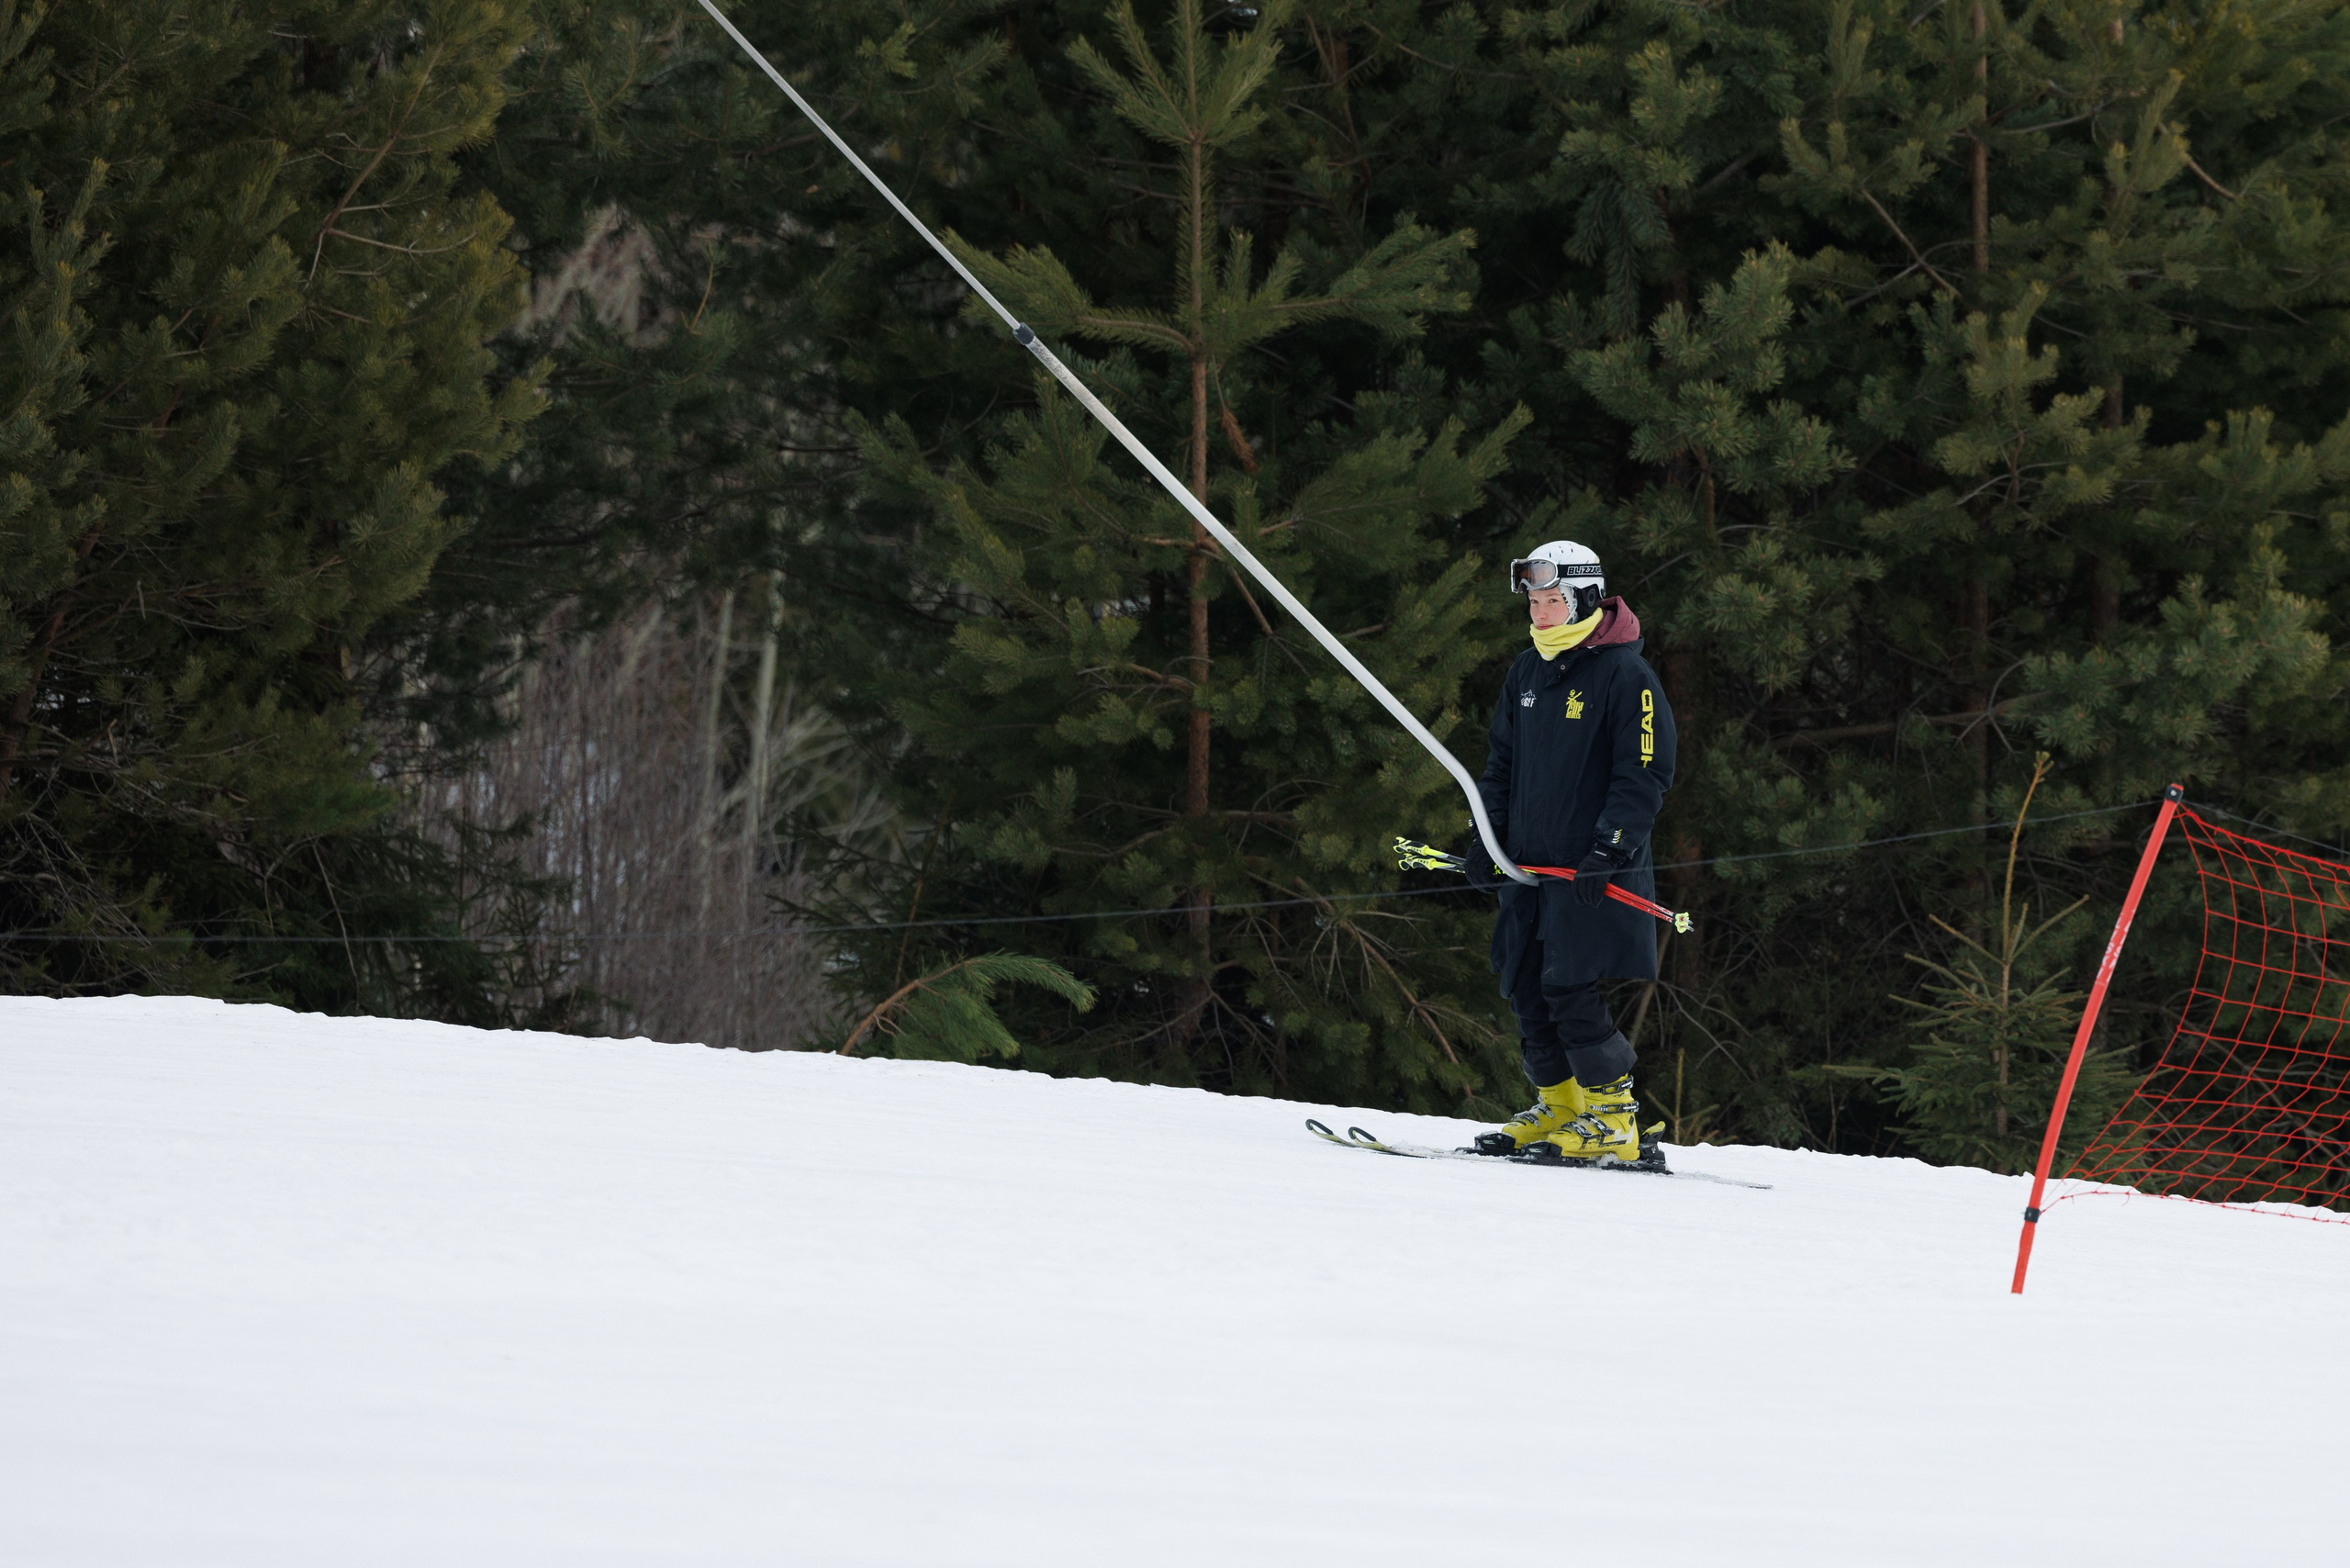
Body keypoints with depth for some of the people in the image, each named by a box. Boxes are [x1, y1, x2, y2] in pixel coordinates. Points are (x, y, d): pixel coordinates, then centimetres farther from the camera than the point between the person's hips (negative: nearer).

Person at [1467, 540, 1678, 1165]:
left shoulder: (1625, 674, -9)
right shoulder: (1527, 672, 14)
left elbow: (1645, 773, -11)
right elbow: (1502, 761, 23)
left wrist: (1610, 848, -18)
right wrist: (1486, 834, 10)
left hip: (1593, 875, -8)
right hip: (1530, 867, 8)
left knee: (1571, 993, -13)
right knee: (1526, 992, 6)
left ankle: (1614, 1121, -6)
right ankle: (1560, 1109, 18)